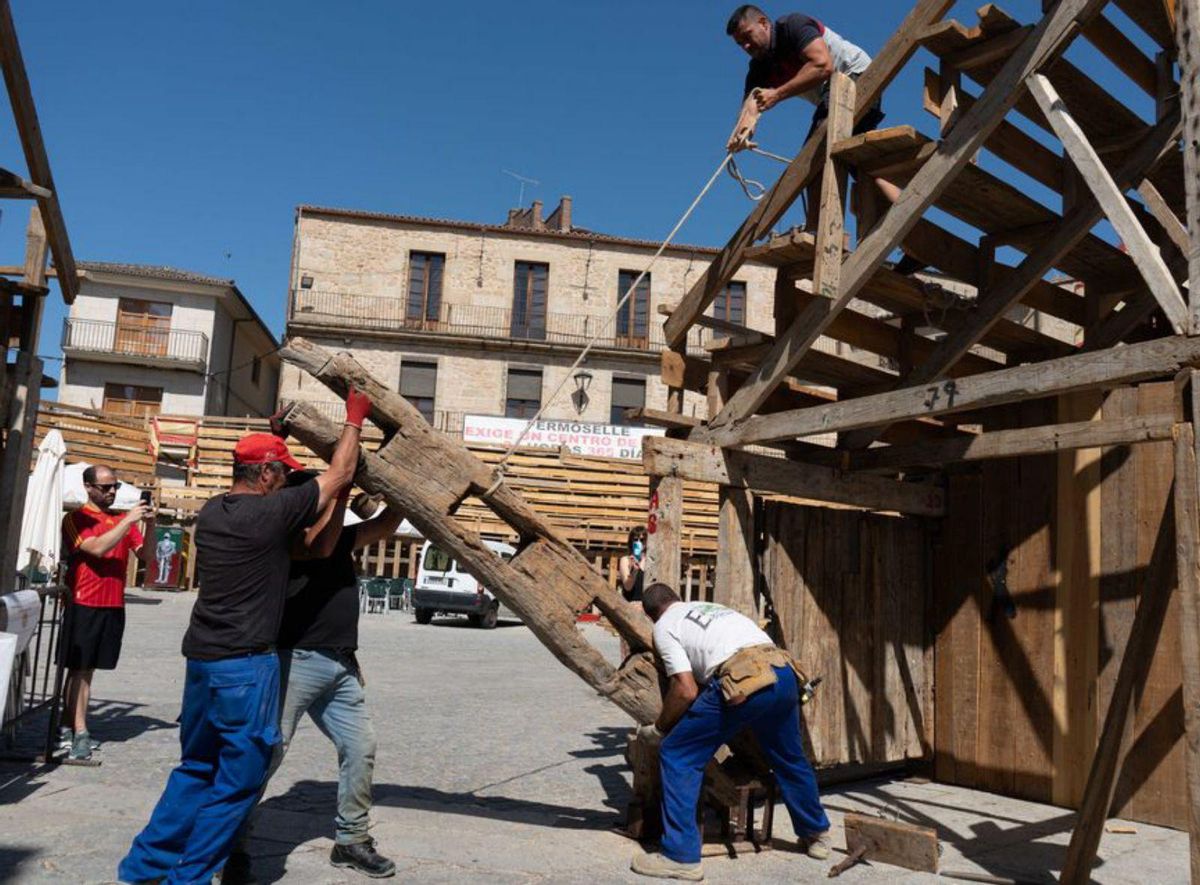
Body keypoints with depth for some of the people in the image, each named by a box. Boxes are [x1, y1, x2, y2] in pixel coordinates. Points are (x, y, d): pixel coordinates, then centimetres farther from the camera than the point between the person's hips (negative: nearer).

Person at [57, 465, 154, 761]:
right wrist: (128, 521, -19)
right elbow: (97, 548, -18)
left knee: (88, 669, 10)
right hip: (84, 605, -5)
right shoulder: (76, 519, -3)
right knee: (79, 670, -2)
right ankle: (79, 733, -2)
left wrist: (149, 525, -9)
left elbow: (145, 556, 5)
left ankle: (69, 728, 16)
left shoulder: (124, 520, 11)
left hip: (114, 606, 5)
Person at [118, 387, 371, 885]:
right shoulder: (272, 512, -14)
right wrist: (354, 419, 7)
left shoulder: (210, 513, 8)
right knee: (239, 778, 6)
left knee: (197, 768, 22)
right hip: (245, 664, -8)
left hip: (201, 657, 8)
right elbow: (339, 475, -5)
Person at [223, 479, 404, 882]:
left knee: (360, 747, 8)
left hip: (342, 665, 8)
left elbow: (385, 525, 18)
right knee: (267, 752, -4)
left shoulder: (341, 536, 15)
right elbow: (321, 546, -26)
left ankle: (352, 840, 21)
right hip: (298, 661, -8)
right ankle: (234, 846, 10)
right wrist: (341, 487, -21)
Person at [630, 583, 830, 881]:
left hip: (744, 683, -7)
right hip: (785, 674, 7)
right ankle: (816, 835, 46)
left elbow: (687, 690, 4)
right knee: (789, 759, 29)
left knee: (677, 756, 7)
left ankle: (681, 856, 8)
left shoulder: (664, 626, 13)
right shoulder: (711, 608, 33)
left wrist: (658, 729, 17)